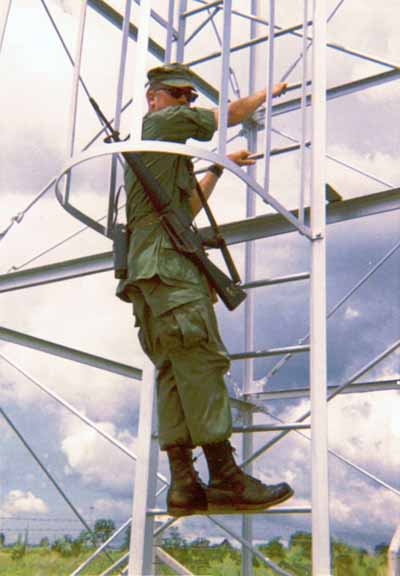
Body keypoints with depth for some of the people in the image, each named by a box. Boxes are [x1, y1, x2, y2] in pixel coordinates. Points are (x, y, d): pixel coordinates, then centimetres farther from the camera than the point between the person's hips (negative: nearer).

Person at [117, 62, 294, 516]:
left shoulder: (141, 146, 33)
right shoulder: (164, 121, 6)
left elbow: (187, 208, 34)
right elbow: (232, 114, 11)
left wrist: (218, 169, 36)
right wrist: (269, 92, 28)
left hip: (148, 266, 10)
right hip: (168, 261, -10)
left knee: (173, 371, 0)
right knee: (201, 362, -15)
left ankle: (184, 484, -4)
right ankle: (225, 478, -18)